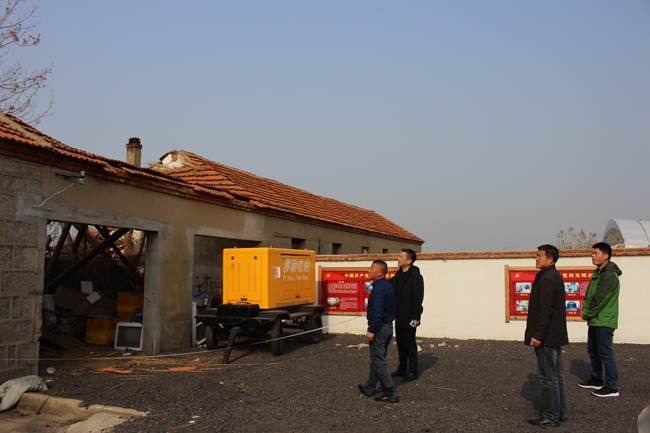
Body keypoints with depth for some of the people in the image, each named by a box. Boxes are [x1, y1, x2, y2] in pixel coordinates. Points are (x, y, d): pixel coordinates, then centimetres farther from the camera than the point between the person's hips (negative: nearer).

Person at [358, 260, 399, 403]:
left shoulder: (379, 288, -20)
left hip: (379, 327, -10)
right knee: (377, 359, 19)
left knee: (378, 361, -3)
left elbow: (377, 312, -27)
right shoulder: (387, 286, 11)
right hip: (388, 326, 10)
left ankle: (391, 393, -1)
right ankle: (369, 388, 32)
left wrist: (371, 330, -25)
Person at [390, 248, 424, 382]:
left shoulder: (415, 276, -16)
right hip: (399, 316, 8)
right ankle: (402, 369, 28)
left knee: (410, 344, 1)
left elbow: (418, 297, -20)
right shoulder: (399, 274, 10)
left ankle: (413, 372, 12)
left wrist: (415, 317, -23)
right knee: (400, 343, 16)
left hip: (408, 317, -8)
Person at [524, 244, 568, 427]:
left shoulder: (546, 279, -19)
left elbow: (545, 311, -24)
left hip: (546, 337, -11)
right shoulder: (555, 277, 14)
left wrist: (537, 335, -21)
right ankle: (560, 413, 23)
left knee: (548, 377, -4)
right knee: (557, 375, 15)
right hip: (556, 335, 11)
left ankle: (550, 416, 3)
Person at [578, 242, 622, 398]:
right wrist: (585, 311, 2)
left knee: (606, 353, -5)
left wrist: (587, 314, -10)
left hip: (604, 321, -10)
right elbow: (589, 295, 16)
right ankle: (596, 379, 29)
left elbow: (600, 299, -20)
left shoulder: (609, 275, -18)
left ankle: (612, 387, 2)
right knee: (593, 351, 17)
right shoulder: (598, 273, 14)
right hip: (595, 320, 10)